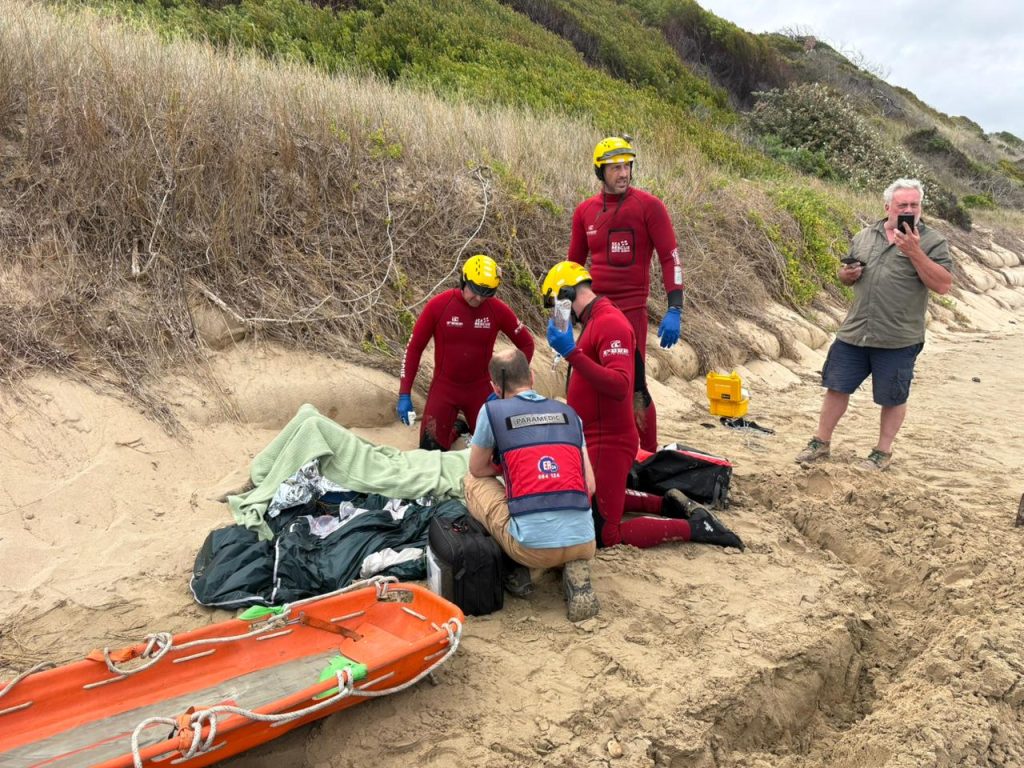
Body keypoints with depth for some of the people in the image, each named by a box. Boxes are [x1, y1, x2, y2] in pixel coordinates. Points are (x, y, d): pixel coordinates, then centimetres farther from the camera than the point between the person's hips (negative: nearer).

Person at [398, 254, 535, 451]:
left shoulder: (498, 310, -11)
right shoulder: (438, 305, -13)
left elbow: (526, 344, 1)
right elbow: (414, 347, -6)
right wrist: (404, 394, -9)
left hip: (480, 389, 1)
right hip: (444, 388, -1)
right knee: (431, 449, -4)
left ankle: (471, 429, 36)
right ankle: (454, 430, 30)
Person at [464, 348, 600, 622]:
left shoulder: (492, 411, 3)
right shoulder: (568, 413, 14)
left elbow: (477, 469, 18)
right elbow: (589, 486, 13)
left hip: (532, 545, -3)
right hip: (584, 543, 3)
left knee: (473, 482, 22)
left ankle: (518, 573, 14)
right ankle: (576, 571, 8)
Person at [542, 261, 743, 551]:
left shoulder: (609, 322, -19)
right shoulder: (595, 321, 12)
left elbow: (619, 386, -32)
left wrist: (571, 353, -36)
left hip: (608, 444, -11)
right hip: (594, 439, 11)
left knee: (604, 535, -6)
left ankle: (693, 527, 0)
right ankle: (665, 504, 26)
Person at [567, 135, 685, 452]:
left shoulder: (649, 206, -4)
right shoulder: (585, 211, 9)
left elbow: (670, 258, -6)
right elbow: (574, 264, 18)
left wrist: (674, 311, -14)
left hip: (631, 309, -5)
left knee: (633, 384, -6)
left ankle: (650, 454, 9)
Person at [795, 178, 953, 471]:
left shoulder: (932, 242, -3)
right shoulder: (864, 236, 10)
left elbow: (943, 285, -13)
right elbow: (844, 274, 21)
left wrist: (914, 252, -20)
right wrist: (847, 274, -3)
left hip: (898, 339, -4)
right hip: (854, 333, 4)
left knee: (893, 398, 8)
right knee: (836, 387, 9)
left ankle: (883, 452, 26)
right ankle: (821, 442, 23)